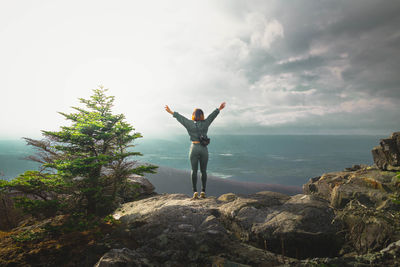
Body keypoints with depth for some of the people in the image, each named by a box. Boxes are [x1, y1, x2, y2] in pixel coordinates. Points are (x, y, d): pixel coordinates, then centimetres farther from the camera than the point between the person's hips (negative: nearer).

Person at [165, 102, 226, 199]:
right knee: (203, 171, 9)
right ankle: (203, 192, 10)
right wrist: (219, 109, 18)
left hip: (194, 148, -1)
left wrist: (171, 112, 18)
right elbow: (212, 115, 7)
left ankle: (195, 192, -1)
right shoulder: (205, 124, -2)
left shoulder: (190, 124, -3)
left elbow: (180, 117, 7)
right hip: (204, 149, 1)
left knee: (194, 171, 5)